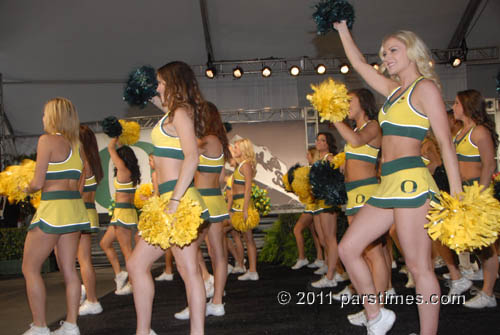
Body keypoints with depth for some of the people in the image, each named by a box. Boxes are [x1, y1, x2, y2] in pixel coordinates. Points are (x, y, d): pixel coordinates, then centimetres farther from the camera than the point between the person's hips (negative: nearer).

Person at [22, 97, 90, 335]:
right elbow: (75, 183, 13)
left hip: (53, 208, -8)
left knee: (30, 268, 5)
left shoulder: (47, 140, -8)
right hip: (75, 207, 8)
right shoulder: (77, 146, 13)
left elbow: (38, 183, -12)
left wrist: (26, 189, 9)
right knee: (68, 269, 10)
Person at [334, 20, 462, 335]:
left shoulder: (425, 87, -2)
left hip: (410, 181, -9)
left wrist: (457, 197, -14)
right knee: (348, 248, 7)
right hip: (389, 185, 9)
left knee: (419, 266, -5)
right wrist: (342, 28, 34)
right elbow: (359, 63, 31)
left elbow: (446, 144, -8)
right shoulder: (394, 89, 20)